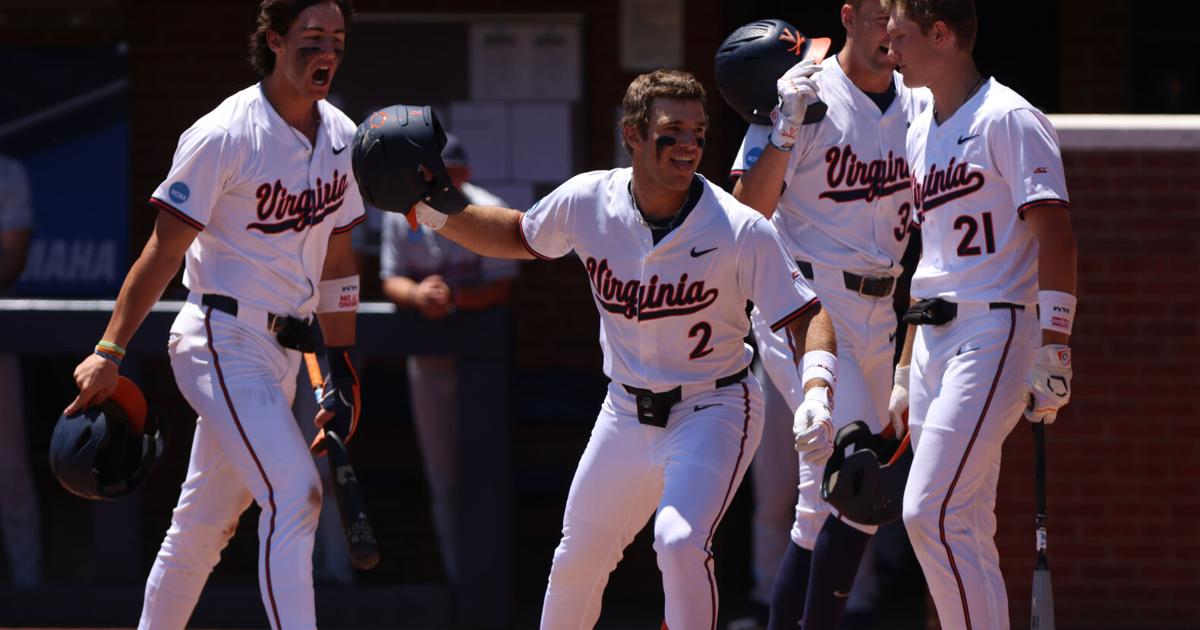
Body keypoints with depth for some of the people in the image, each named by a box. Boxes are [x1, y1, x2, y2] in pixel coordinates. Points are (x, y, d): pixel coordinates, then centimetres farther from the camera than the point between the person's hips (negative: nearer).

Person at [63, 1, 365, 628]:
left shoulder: (342, 137, 8)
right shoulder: (225, 135, -14)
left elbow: (336, 262, 16)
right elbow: (163, 252, -13)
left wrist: (342, 371, 14)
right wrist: (109, 353, -15)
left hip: (282, 353, 7)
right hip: (222, 340, -7)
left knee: (205, 522, 12)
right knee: (293, 494, -19)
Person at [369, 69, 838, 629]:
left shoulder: (739, 231, -22)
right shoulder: (587, 202, -10)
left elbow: (807, 315, -19)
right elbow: (519, 236, 10)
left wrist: (816, 391, -36)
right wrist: (439, 213, -4)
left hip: (712, 412, -5)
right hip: (626, 410, 5)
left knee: (680, 542, -27)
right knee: (576, 560, 14)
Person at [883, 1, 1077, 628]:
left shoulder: (1008, 119, -8)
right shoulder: (920, 135, 18)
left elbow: (1055, 234, -14)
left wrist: (1053, 349, -21)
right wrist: (904, 373, 21)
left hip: (994, 332, -9)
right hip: (934, 341, 9)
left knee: (930, 514, -17)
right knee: (962, 530, 6)